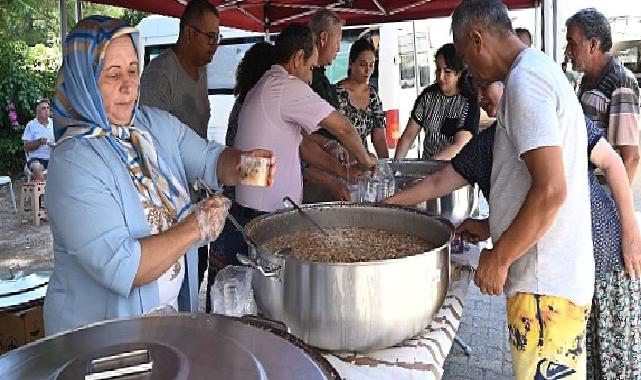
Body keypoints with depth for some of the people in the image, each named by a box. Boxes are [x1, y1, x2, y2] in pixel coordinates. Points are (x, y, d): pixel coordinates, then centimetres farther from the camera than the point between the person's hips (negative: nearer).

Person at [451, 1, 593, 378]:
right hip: (565, 274, 10)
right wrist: (491, 227, 23)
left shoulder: (525, 81, -16)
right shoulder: (545, 70, 16)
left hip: (546, 282, -10)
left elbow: (550, 189, -25)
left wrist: (498, 258, -16)